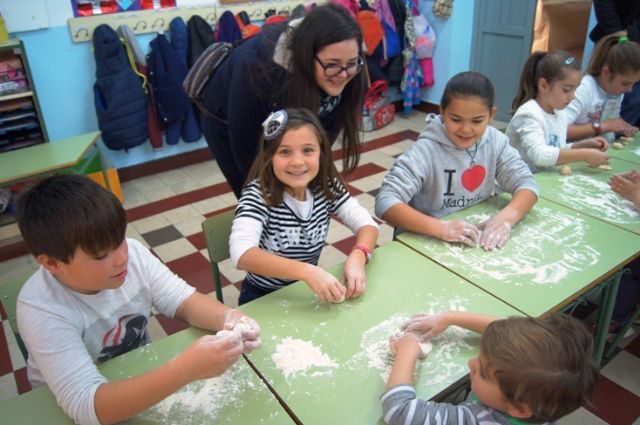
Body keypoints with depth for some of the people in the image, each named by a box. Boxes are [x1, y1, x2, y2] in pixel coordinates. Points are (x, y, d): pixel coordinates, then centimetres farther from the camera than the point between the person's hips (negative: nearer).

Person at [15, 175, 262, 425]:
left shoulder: (132, 252, -16)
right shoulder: (42, 311, -28)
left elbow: (183, 300, -8)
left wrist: (226, 317, -29)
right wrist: (186, 370, -45)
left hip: (143, 376, 4)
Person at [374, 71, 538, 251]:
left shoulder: (495, 141, -4)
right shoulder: (425, 151, -18)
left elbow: (526, 183, -3)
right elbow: (385, 202, -25)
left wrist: (506, 217, -23)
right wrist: (440, 227, -36)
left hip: (479, 237, 4)